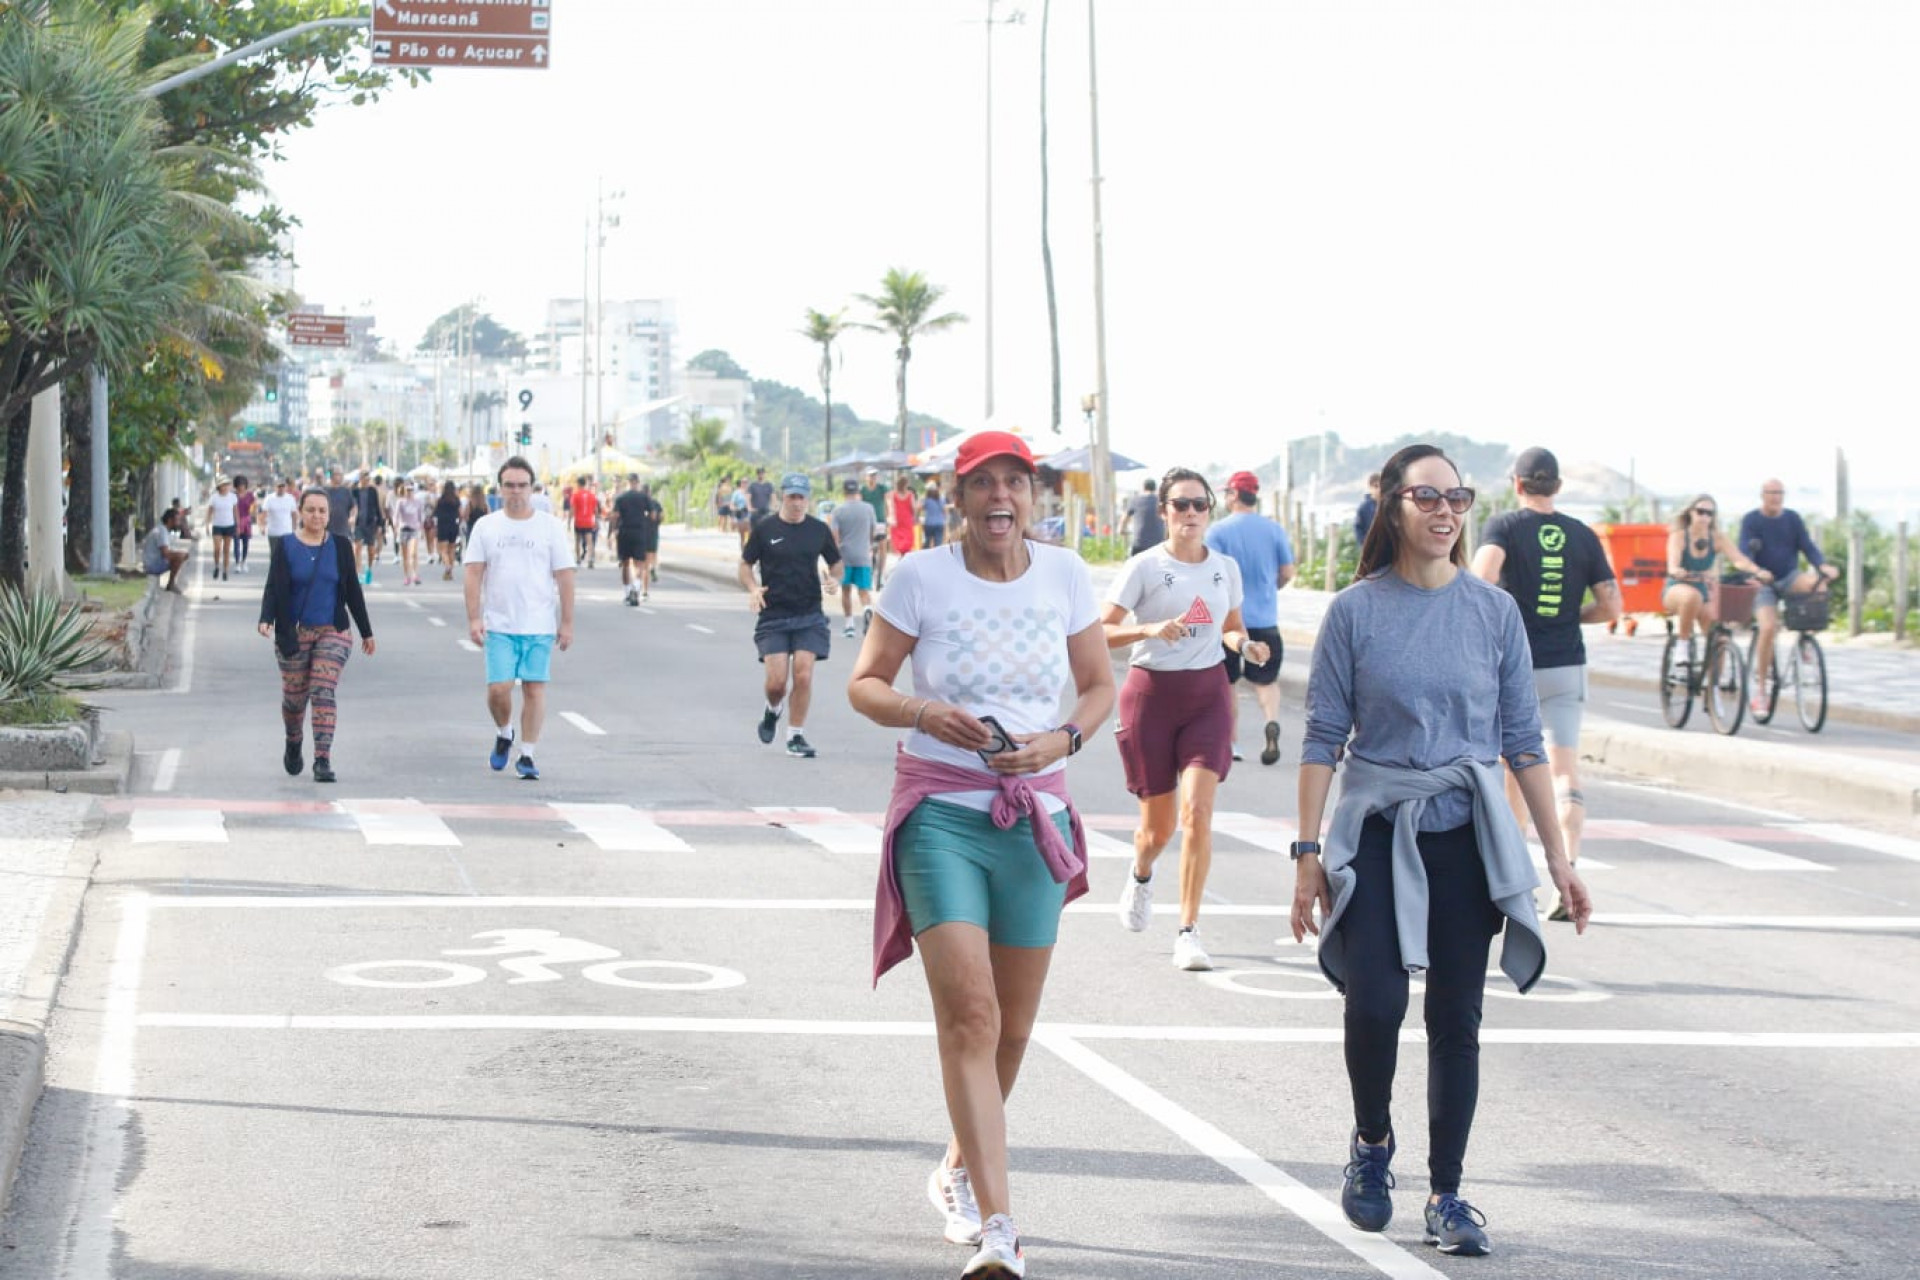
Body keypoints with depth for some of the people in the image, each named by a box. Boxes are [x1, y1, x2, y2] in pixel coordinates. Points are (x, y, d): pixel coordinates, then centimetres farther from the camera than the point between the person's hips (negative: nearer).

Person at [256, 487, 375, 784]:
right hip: (294, 634, 0)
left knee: (324, 693, -13)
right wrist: (266, 619, -21)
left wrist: (366, 631, 15)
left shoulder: (340, 547, 6)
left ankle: (323, 760, -17)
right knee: (294, 696, 7)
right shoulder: (285, 547, 1)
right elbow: (273, 588, -4)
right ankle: (293, 743, 37)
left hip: (333, 632, 0)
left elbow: (353, 591, 12)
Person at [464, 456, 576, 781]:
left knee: (534, 689, 0)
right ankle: (504, 734, 22)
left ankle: (526, 755, 8)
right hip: (499, 625, 0)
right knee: (499, 688, -7)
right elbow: (474, 574, 3)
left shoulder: (550, 527, 4)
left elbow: (564, 577, 4)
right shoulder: (485, 526, 5)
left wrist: (567, 623, 0)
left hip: (539, 626, 0)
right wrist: (474, 618, -7)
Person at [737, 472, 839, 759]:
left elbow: (836, 562, 16)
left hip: (809, 616, 1)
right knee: (776, 680, -7)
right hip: (773, 615, -1)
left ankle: (796, 736, 6)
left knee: (803, 676, -8)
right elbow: (745, 564, 7)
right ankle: (773, 709, 29)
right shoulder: (765, 529, 0)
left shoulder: (819, 529, 5)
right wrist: (753, 589, -13)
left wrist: (833, 580, -6)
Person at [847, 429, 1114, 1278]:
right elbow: (865, 683, 0)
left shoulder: (1063, 575, 3)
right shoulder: (920, 577, -4)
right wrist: (924, 714, -20)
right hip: (941, 815, -3)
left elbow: (1099, 686, 11)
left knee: (1013, 1027, 11)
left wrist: (1065, 739, -10)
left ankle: (960, 1168, 39)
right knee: (970, 1014, -16)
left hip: (1036, 817, 4)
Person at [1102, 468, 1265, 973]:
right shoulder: (1145, 567, -5)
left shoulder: (1225, 567, 7)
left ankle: (1189, 932, -10)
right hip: (1151, 691, -2)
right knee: (1159, 823, 7)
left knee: (1197, 810, -15)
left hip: (1208, 691, 2)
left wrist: (1244, 644, -1)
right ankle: (1141, 877, 45)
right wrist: (1150, 629, -25)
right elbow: (1100, 632, -9)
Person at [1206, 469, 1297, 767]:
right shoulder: (1274, 529, 1)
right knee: (1265, 681, 12)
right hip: (1265, 619, 2)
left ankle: (1232, 743, 14)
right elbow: (1287, 573, 5)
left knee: (1227, 683, 12)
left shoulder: (1218, 531, -8)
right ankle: (1272, 723, -15)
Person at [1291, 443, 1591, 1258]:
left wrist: (1558, 857, 5)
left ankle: (1447, 1196, 13)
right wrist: (1308, 852, -4)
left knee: (1456, 1019, 2)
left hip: (1467, 834, 2)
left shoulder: (1494, 611, 4)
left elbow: (1522, 741, 7)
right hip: (1377, 828, -2)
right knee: (1376, 1001, -17)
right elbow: (1323, 738, 1)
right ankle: (1372, 1144, 11)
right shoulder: (1356, 611, -1)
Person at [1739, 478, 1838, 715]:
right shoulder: (1751, 520, -4)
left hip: (1789, 579, 3)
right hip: (1763, 582, -3)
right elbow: (1745, 552, -15)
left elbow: (1807, 546, -2)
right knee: (1768, 627, -24)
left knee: (1817, 581, -30)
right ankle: (1759, 687, -13)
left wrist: (1823, 565, -22)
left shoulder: (1792, 518, 5)